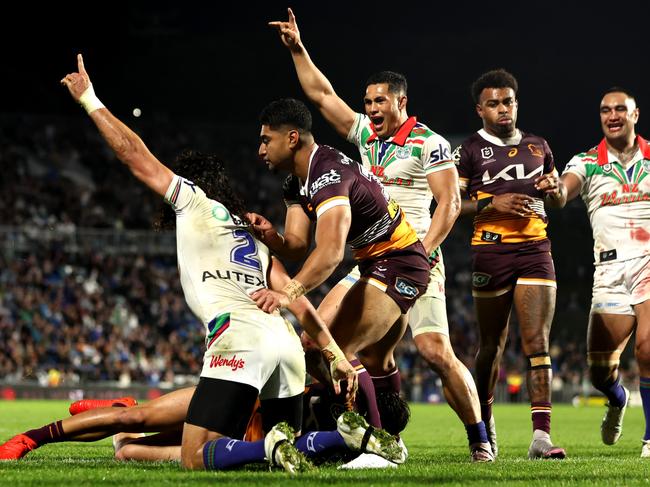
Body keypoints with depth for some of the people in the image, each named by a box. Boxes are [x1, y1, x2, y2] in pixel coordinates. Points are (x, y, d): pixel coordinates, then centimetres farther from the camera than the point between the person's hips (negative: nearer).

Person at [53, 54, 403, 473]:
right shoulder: (253, 237, 29)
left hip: (239, 340, -7)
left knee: (195, 459, -5)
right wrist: (335, 354, 18)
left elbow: (134, 154, 13)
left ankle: (272, 446, -30)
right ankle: (351, 434, -9)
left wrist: (90, 101, 21)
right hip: (285, 340, 7)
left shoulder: (195, 203, 12)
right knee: (291, 450, 18)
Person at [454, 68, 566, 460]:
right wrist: (491, 203, -16)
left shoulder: (538, 147, 16)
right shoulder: (468, 151, 2)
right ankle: (484, 426, 27)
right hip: (491, 252, -3)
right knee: (492, 345, 7)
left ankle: (542, 435, -14)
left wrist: (553, 185, 3)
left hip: (535, 251, 3)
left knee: (538, 343, -8)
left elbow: (558, 201, 25)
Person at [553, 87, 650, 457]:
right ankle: (618, 400, 36)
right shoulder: (587, 162, 5)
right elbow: (564, 191, -15)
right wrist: (554, 191, -39)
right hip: (611, 270, 1)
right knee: (600, 369, 0)